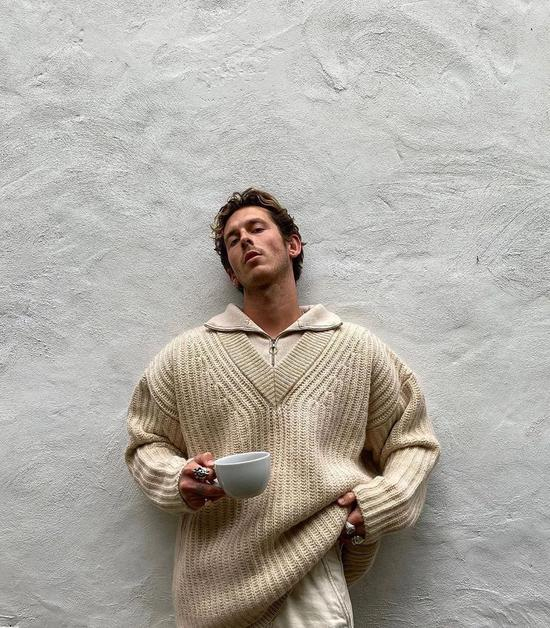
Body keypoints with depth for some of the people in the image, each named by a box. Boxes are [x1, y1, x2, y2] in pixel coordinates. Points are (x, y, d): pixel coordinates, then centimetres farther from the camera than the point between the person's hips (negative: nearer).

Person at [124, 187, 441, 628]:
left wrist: (379, 502, -7)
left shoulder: (359, 349, 3)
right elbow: (146, 443, 12)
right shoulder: (185, 355, 4)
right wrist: (179, 482, -9)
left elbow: (413, 443, 10)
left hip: (313, 584, -1)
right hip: (214, 587, 2)